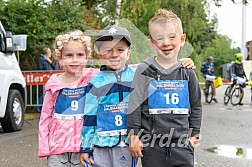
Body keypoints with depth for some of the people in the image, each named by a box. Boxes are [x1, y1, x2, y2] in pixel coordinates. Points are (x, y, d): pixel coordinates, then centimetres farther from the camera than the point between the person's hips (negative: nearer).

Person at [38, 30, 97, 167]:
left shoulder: (92, 78, -2)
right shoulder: (54, 84, 0)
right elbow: (45, 117, 4)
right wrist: (44, 147, 1)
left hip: (84, 147, 0)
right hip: (57, 148, 0)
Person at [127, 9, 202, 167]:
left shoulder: (187, 72, 4)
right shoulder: (144, 70, -3)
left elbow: (196, 106, 12)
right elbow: (135, 104, -2)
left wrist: (194, 135, 9)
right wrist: (134, 136, -4)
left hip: (181, 143, 2)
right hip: (151, 144, -1)